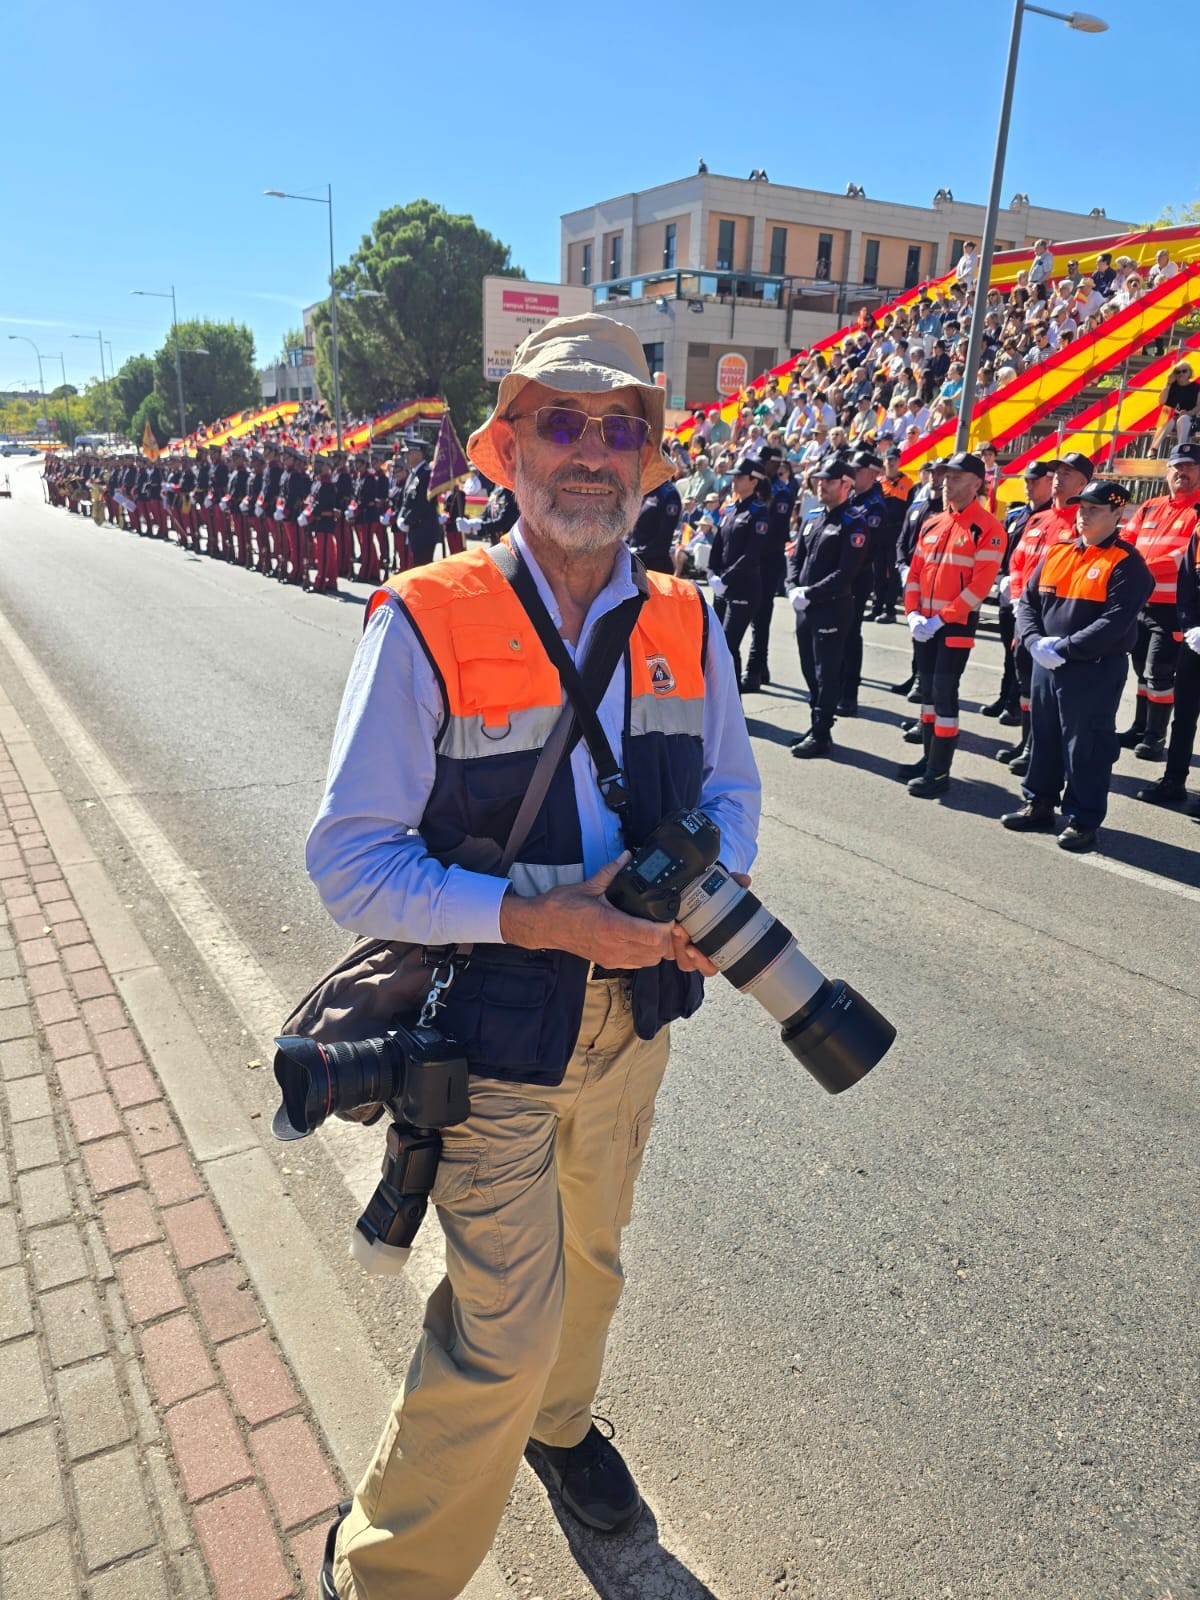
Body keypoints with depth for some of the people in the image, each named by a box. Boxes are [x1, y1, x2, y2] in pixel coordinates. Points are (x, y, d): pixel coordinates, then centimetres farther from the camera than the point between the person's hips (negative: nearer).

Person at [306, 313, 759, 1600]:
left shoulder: (684, 624, -3)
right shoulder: (426, 623, -18)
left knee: (588, 1255, 27)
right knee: (503, 1334, 3)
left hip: (631, 1018, 5)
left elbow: (730, 786, 10)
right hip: (493, 1035, -5)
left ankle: (558, 1422, 60)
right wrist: (538, 918, -29)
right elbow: (350, 862, -18)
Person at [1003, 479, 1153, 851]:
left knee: (1086, 747, 1)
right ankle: (1039, 806, 30)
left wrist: (1064, 649, -21)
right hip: (1046, 666, 7)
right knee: (1044, 737, 16)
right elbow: (1028, 601, 10)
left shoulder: (1127, 565, -10)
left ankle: (1083, 821, 12)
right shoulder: (1055, 555, 9)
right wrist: (1034, 640, -8)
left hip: (1095, 671, -6)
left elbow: (1114, 623, -19)